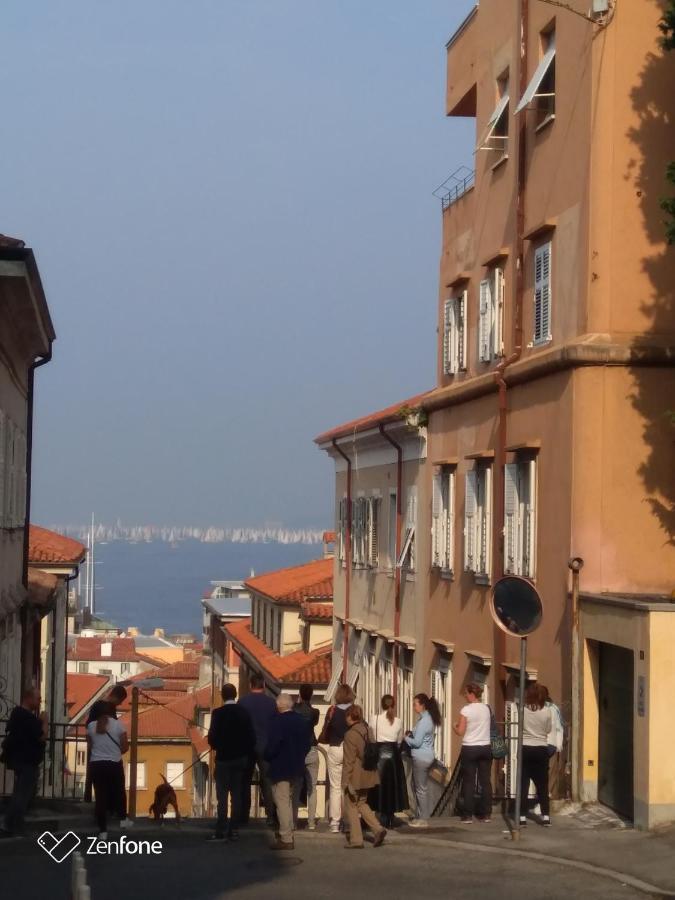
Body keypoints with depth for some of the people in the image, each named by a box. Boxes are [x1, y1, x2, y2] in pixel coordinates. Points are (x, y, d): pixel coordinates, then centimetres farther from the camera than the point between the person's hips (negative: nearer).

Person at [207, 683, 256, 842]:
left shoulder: (218, 713, -12)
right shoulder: (244, 712, 0)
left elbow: (212, 738, -14)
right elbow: (251, 736, 1)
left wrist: (216, 746, 7)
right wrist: (248, 754, 13)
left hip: (223, 759, -4)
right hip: (241, 759, 4)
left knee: (222, 795, -2)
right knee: (237, 795, 7)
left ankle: (221, 831, -6)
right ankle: (233, 830, 7)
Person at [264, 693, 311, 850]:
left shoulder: (277, 722, -18)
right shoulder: (302, 721, 4)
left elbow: (272, 745, -20)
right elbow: (307, 744, 8)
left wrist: (268, 758, -2)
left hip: (280, 768, -7)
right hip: (297, 768, 7)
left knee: (282, 802, -4)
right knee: (289, 800, 21)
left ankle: (286, 839, -5)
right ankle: (287, 832, 30)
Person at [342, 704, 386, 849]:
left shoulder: (350, 735, -19)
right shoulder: (366, 730, 4)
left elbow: (349, 761, -18)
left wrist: (346, 781, -14)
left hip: (355, 777, -7)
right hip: (367, 776, 7)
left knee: (351, 806, 5)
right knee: (362, 803, 21)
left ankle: (356, 840, 8)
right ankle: (378, 829, 7)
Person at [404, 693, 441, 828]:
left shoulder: (424, 720, -18)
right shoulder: (427, 718, 12)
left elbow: (417, 742, -19)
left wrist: (406, 738, -4)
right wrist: (411, 735, 4)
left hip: (421, 757, -10)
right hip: (425, 756, 10)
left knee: (421, 789, -3)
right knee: (422, 788, 15)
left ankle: (423, 819, 2)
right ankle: (422, 816, 20)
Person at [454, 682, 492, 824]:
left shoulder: (466, 710, -11)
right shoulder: (486, 708, 4)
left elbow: (460, 732, -10)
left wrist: (455, 726, 10)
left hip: (470, 748, -4)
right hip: (485, 747, 4)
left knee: (469, 782, 1)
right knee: (485, 781, 6)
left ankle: (468, 815, 1)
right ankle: (486, 814, 8)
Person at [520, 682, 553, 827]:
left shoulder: (523, 710, -8)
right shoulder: (547, 711, -7)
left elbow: (520, 726, 5)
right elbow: (549, 730, 4)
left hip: (525, 749, -1)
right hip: (541, 750, 1)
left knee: (523, 784, 4)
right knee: (542, 784, 9)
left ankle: (522, 817, 2)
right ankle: (546, 817, 8)